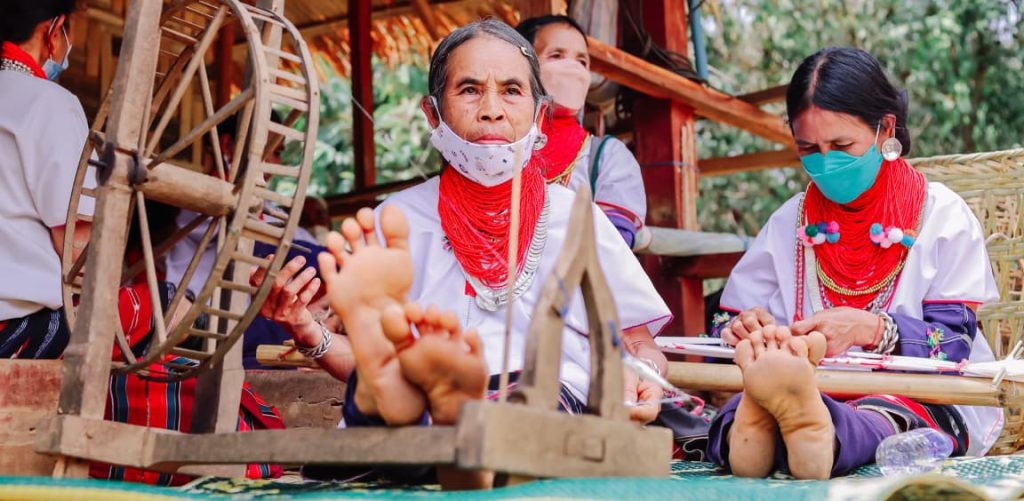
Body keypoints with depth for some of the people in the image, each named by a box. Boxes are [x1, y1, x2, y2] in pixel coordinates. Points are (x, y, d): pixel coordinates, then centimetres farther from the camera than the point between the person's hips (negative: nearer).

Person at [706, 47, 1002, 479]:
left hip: (921, 399, -2)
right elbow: (729, 324, 9)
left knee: (890, 415, -41)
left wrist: (871, 328, -25)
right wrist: (744, 329, -17)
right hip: (818, 391, 2)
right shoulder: (790, 222, 14)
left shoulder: (942, 215, 4)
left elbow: (954, 343, -5)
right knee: (747, 402, -34)